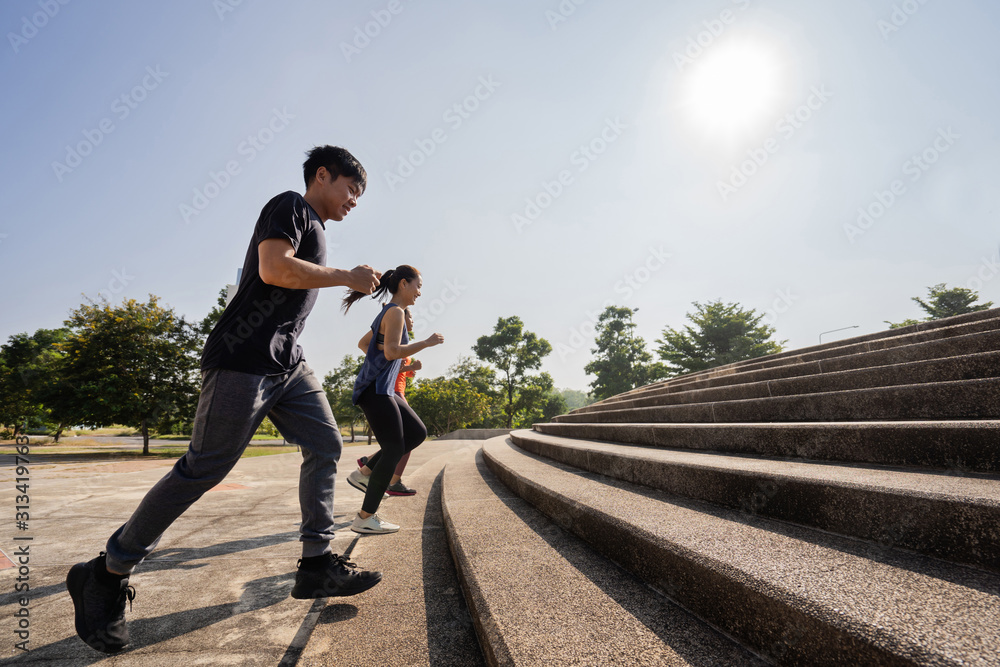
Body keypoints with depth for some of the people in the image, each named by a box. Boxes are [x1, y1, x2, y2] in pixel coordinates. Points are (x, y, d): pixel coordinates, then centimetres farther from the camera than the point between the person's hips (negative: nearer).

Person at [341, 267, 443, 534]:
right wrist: (427, 343, -15)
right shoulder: (395, 312, -11)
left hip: (382, 389, 10)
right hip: (376, 390, -10)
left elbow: (364, 343, 29)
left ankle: (364, 474, 14)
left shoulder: (386, 313, 19)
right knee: (394, 450, -7)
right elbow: (392, 351, -23)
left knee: (418, 432, 11)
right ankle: (365, 519, 0)